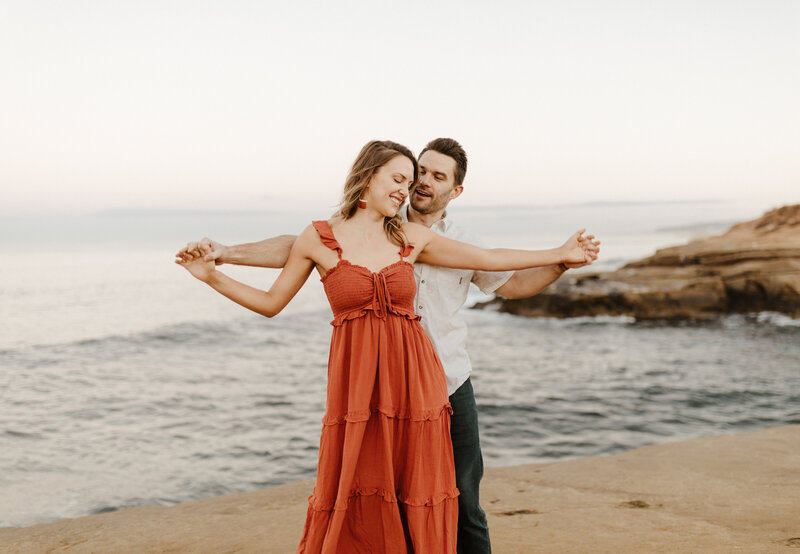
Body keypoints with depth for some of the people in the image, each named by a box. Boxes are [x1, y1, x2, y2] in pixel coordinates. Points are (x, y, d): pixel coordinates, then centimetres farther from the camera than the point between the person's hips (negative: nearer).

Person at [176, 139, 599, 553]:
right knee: (350, 508, 2)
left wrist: (560, 255, 17)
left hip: (415, 382, 3)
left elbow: (492, 260, 15)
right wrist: (210, 275, 0)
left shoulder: (412, 237, 8)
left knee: (418, 507, 7)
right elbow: (271, 303, 9)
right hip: (356, 386, -2)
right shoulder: (319, 238, 2)